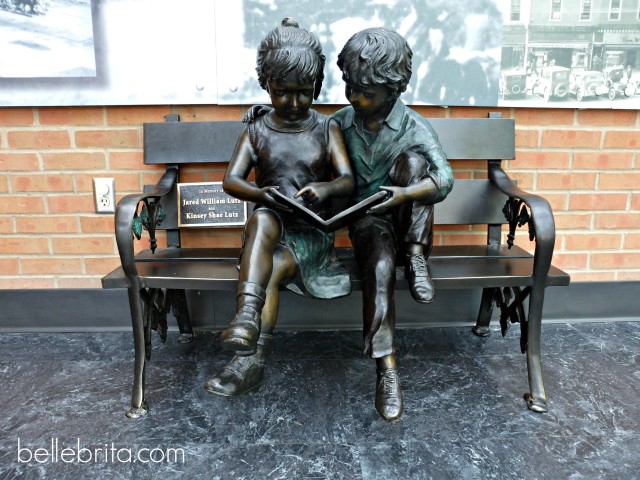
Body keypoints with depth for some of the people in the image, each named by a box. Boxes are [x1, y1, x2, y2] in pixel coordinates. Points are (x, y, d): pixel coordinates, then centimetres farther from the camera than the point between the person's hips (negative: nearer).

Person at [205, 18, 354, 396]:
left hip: (313, 231, -1)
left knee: (275, 267, -32)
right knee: (262, 219, -35)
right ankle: (247, 317, -46)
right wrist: (259, 193, -25)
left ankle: (250, 363, -26)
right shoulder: (256, 130, 8)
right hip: (271, 229, 1)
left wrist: (326, 188, -28)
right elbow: (231, 180, -1)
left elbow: (348, 181, -3)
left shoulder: (327, 129, 6)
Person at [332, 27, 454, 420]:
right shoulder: (341, 123, 1)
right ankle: (387, 369, -28)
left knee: (412, 158, -29)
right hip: (367, 220, 1)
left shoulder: (414, 127, -8)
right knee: (380, 265, -35)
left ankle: (416, 256, -20)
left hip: (405, 220, 0)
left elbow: (444, 178, -20)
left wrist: (406, 193, -40)